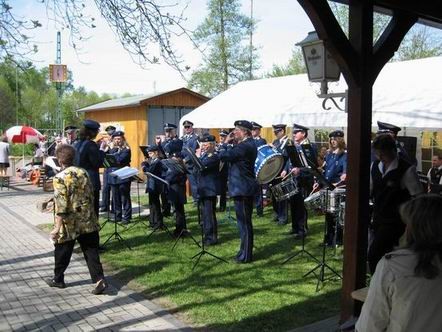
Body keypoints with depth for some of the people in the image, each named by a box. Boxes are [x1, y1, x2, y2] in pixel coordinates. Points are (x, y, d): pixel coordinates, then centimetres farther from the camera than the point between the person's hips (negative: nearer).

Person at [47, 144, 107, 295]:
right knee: (91, 251, 7)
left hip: (69, 223, -5)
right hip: (88, 221, 5)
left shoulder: (60, 178, -14)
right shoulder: (83, 172, 4)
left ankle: (58, 279, 32)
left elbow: (61, 205, -19)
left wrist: (57, 227, -16)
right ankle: (99, 280, -2)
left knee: (62, 252, 15)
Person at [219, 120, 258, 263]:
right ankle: (245, 250, 27)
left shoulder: (244, 146, -20)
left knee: (244, 222, -3)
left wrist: (226, 142, -7)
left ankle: (245, 255, 6)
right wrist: (230, 144, 3)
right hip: (246, 188, 10)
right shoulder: (249, 144, 13)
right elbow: (233, 155, 16)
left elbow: (223, 156, -22)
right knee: (245, 221, 17)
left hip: (242, 189, -10)